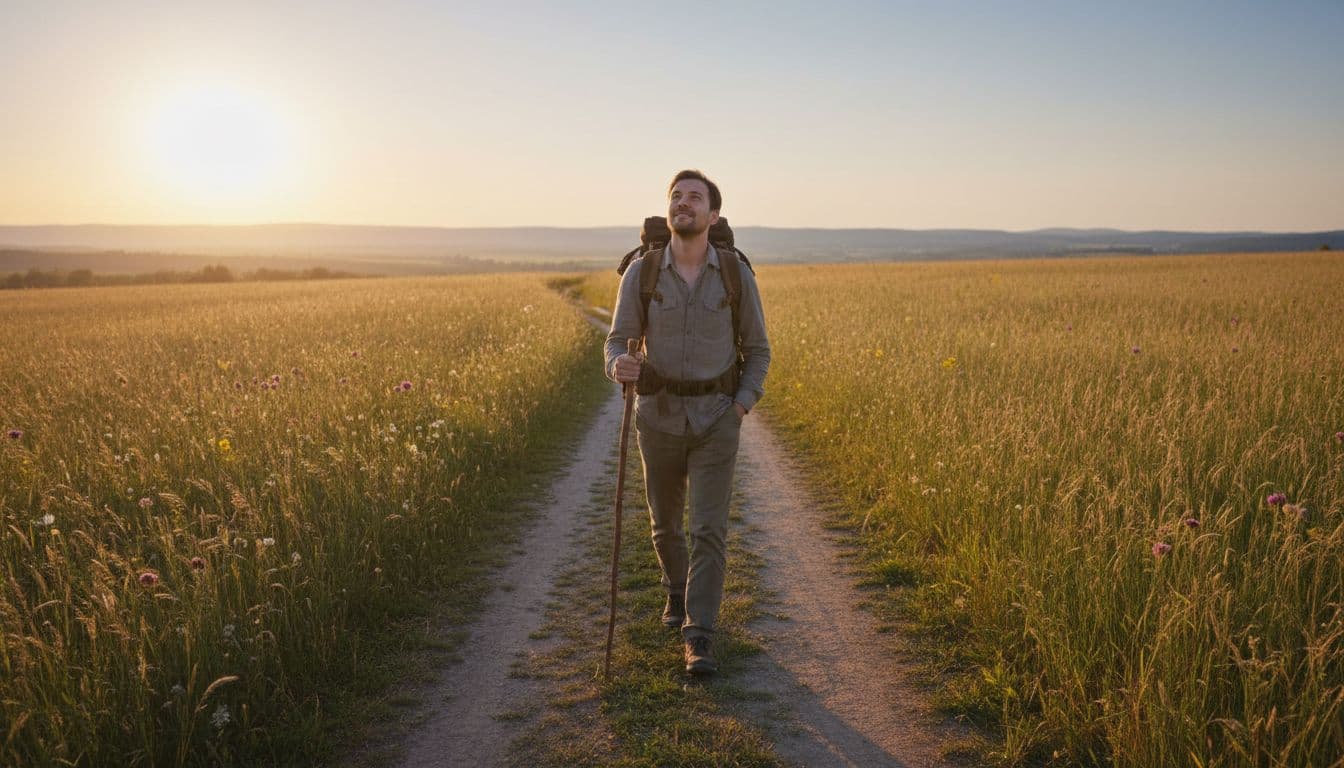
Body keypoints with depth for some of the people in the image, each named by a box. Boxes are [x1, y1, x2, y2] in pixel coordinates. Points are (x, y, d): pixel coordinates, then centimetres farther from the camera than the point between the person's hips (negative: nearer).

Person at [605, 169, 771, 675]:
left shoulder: (736, 275, -7)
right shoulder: (641, 273, -8)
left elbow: (757, 350, 3)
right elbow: (618, 343, -8)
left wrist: (742, 405, -11)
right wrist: (620, 367, -33)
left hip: (716, 422, -1)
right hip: (660, 418, 1)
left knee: (709, 529, -10)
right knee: (665, 522, 17)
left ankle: (699, 639, -3)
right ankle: (678, 589, 46)